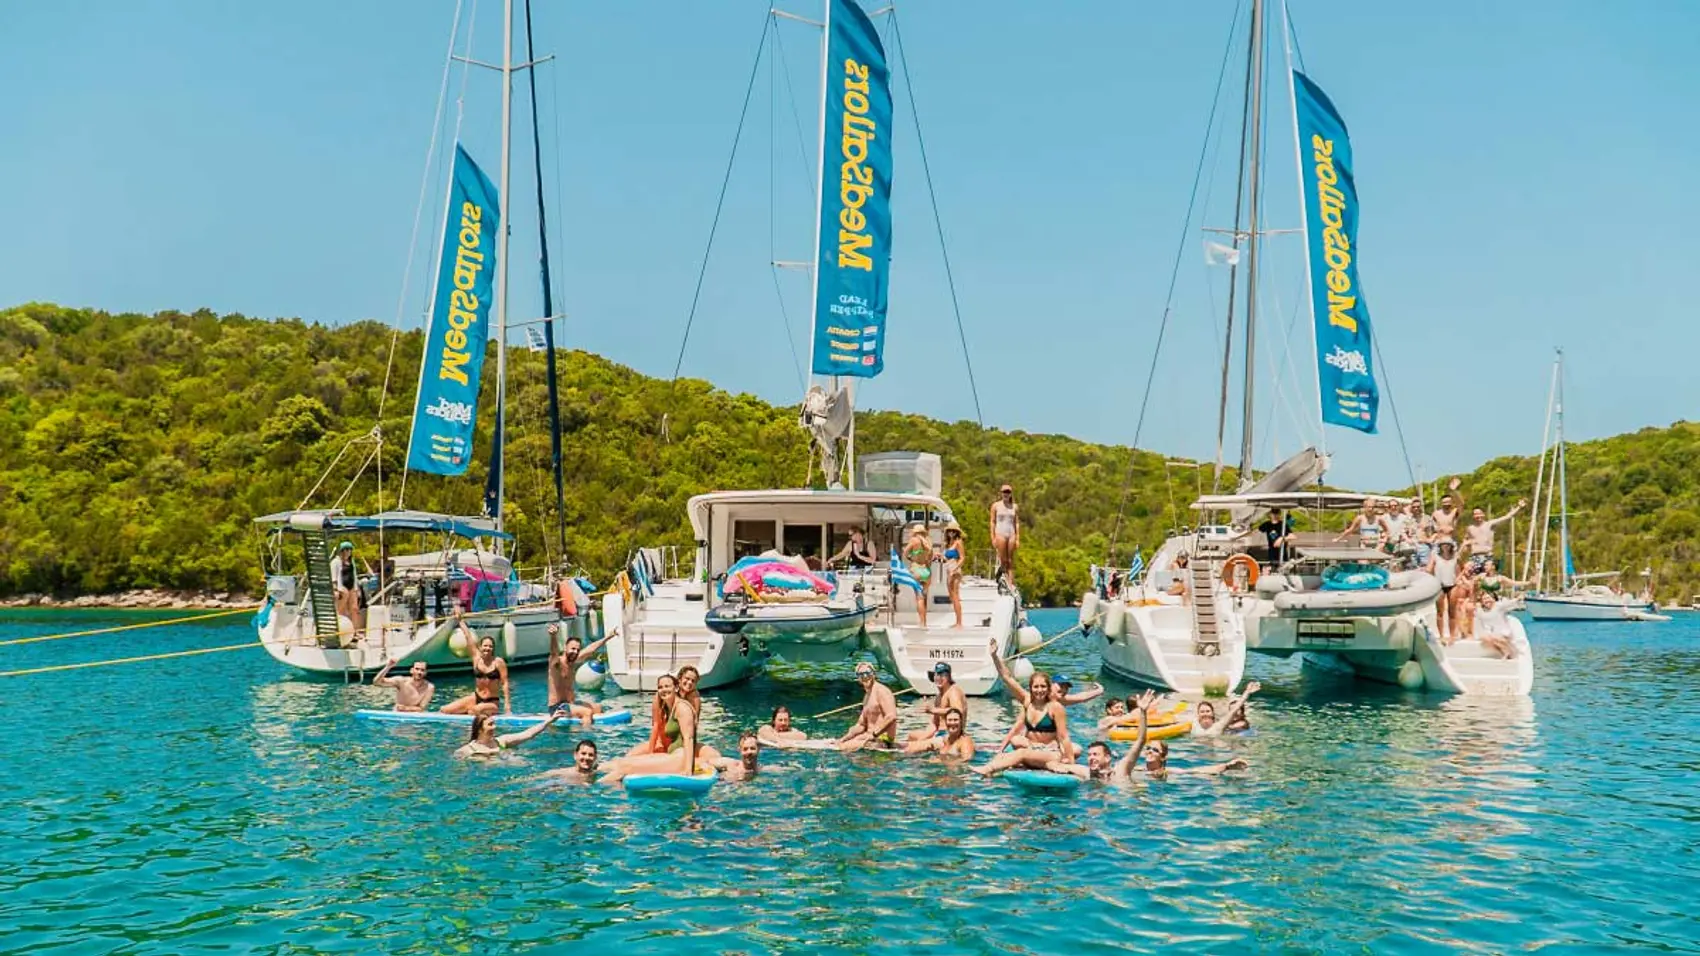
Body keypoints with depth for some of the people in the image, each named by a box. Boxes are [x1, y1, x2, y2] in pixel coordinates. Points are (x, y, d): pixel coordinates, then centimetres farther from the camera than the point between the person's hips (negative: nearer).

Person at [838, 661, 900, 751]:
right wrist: (844, 738, 7)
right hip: (871, 735, 9)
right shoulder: (867, 696, 17)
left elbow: (891, 716, -23)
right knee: (840, 743, 9)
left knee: (845, 747, -21)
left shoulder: (880, 691, -12)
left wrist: (874, 734, -22)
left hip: (882, 737, -9)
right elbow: (861, 725, 19)